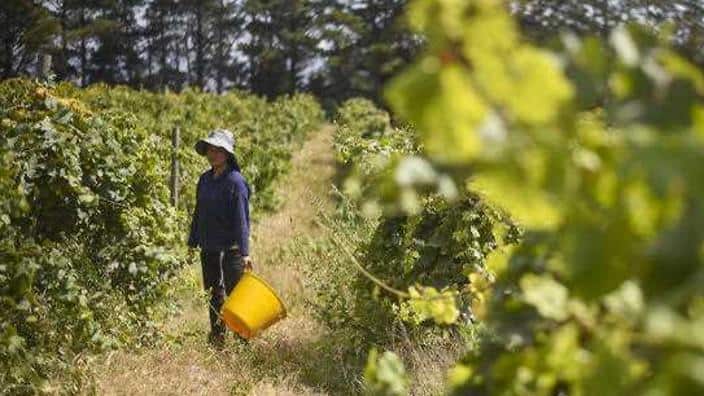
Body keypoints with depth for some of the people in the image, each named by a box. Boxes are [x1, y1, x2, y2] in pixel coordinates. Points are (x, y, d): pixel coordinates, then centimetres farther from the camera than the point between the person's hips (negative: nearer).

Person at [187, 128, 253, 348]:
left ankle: (243, 340, 3)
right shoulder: (205, 179, 9)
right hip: (209, 247, 7)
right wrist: (193, 242, 15)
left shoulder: (235, 181, -12)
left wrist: (244, 252, -20)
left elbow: (242, 219, -16)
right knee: (213, 293, 15)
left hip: (231, 247, -7)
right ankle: (216, 337, 26)